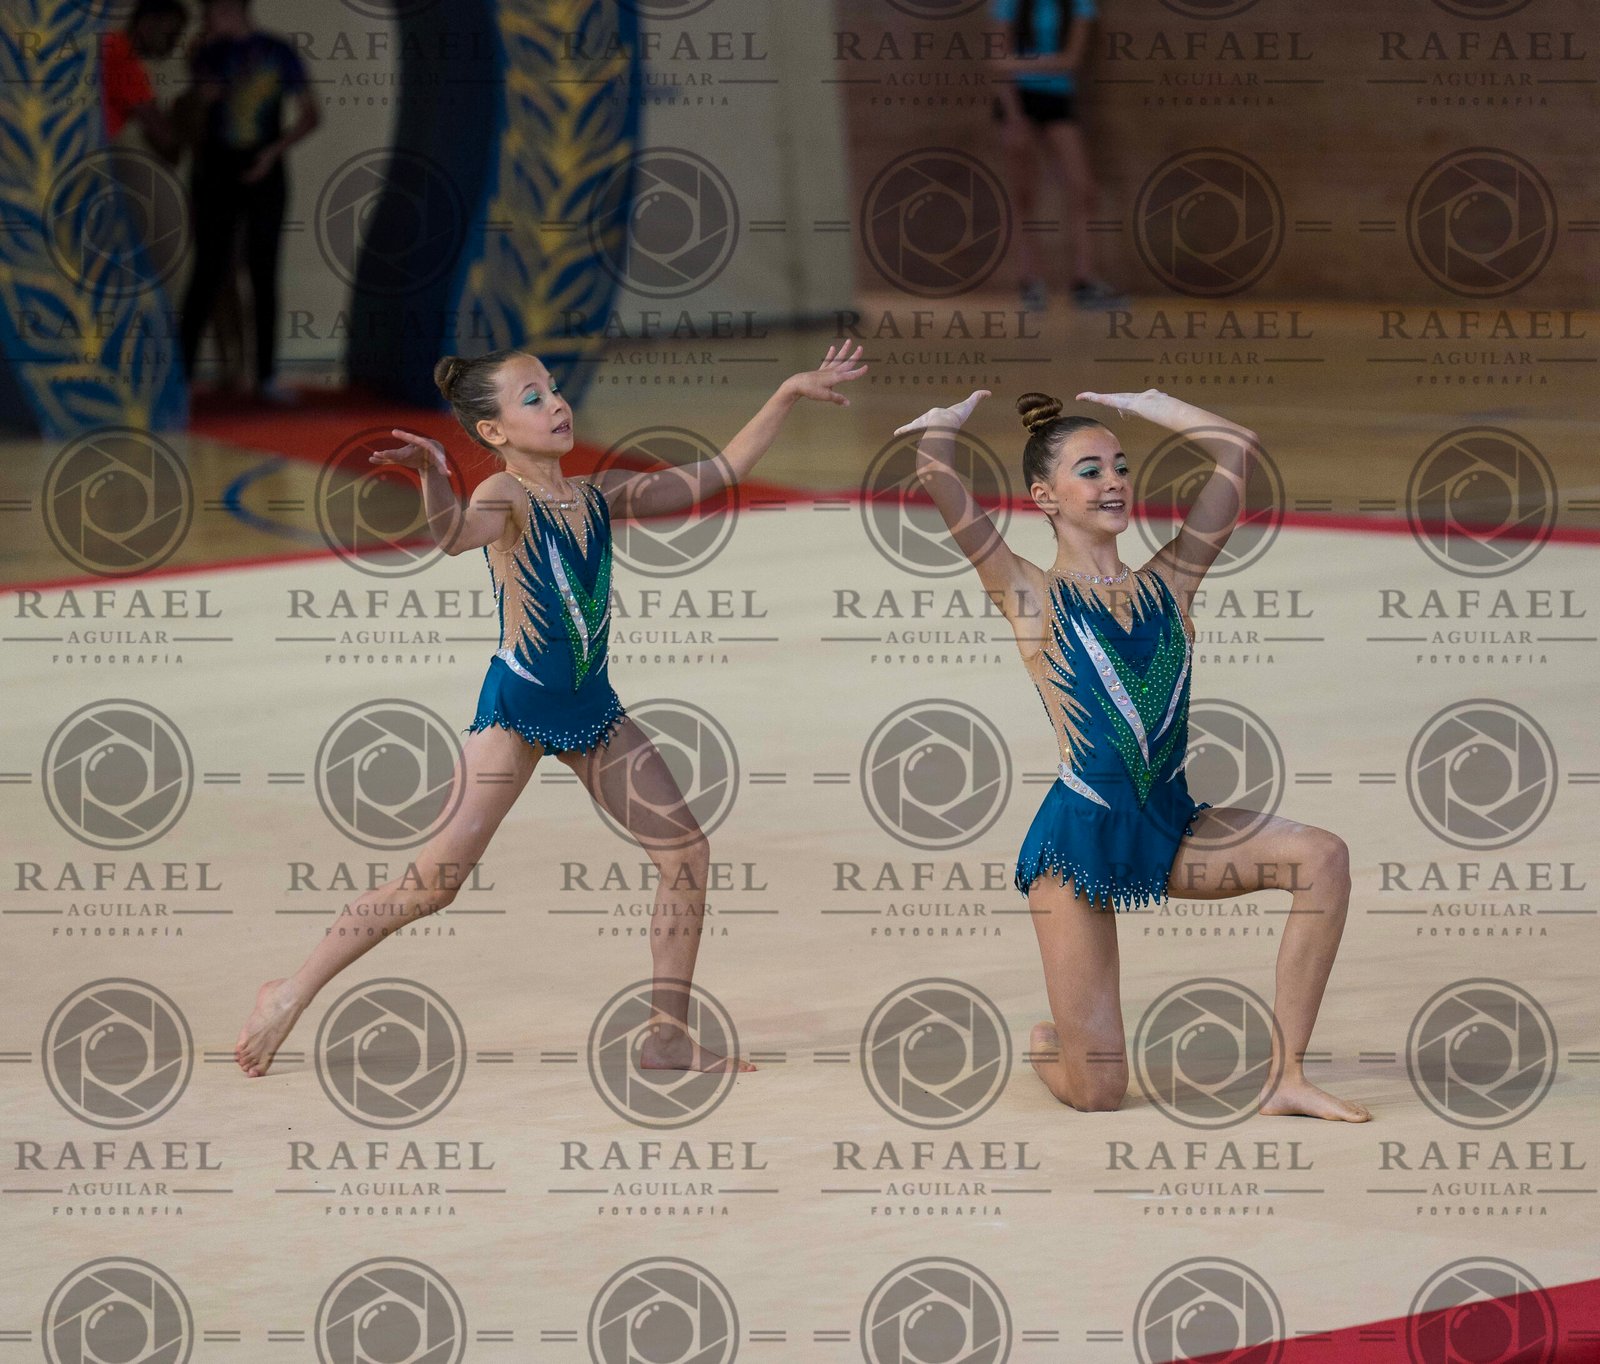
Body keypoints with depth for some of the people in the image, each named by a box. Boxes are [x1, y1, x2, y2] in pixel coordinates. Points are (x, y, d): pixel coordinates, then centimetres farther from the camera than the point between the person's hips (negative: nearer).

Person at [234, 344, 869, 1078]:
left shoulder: (602, 495, 5)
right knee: (436, 879, -12)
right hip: (516, 707, -7)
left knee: (686, 852, 2)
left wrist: (788, 394, 10)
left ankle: (669, 1039, 11)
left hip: (592, 709, 7)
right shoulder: (505, 496, -14)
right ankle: (291, 994, 0)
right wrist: (434, 476, -60)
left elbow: (719, 472, 13)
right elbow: (457, 534, -38)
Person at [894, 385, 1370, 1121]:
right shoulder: (1030, 596, -1)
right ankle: (1046, 1039, 33)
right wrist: (955, 416, 11)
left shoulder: (1165, 584, 10)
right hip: (1080, 835, -4)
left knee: (1322, 856, -23)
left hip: (1173, 825, 4)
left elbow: (1238, 448, 8)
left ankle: (1286, 1077, -16)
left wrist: (1136, 402, 17)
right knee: (1095, 1092, -7)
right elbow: (934, 467, -10)